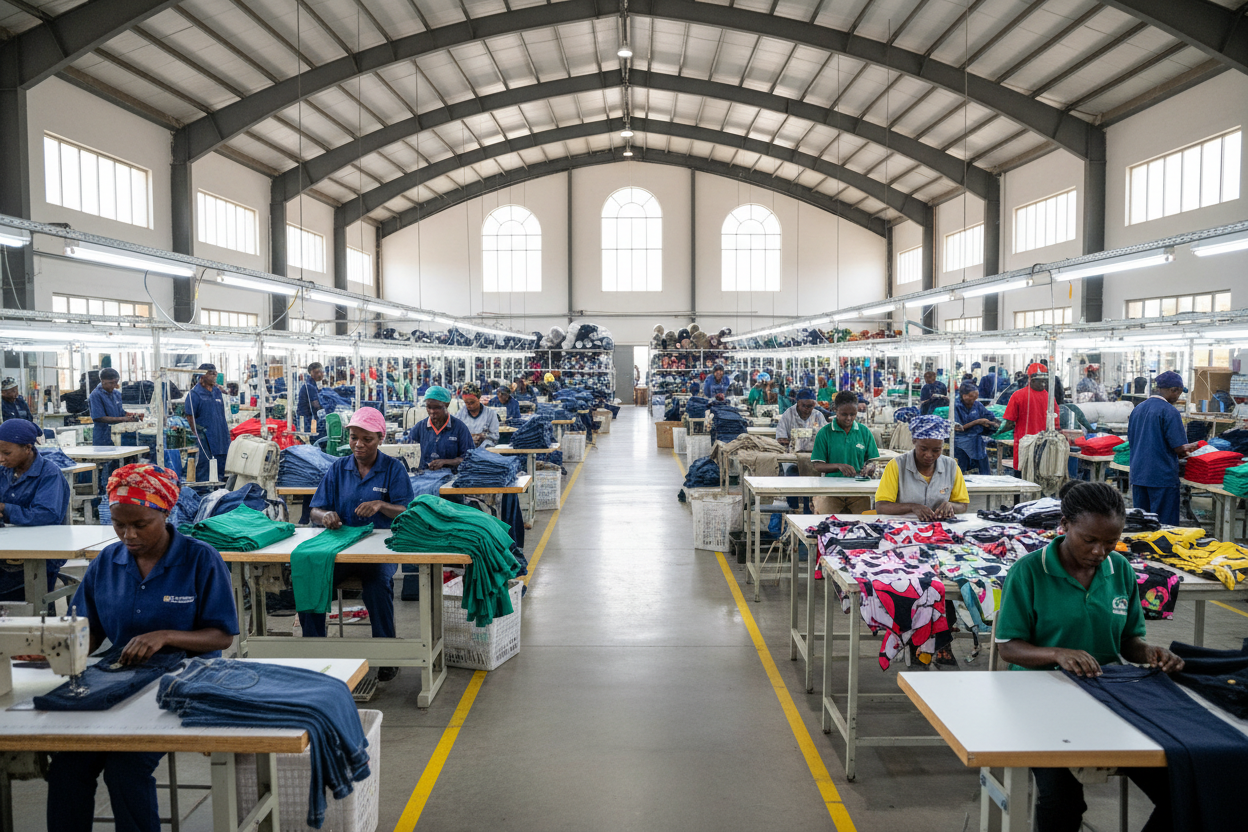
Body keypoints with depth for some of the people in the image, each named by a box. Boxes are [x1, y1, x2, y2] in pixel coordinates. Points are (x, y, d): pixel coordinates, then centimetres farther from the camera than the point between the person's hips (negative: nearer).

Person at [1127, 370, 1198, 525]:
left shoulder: (1138, 408, 10)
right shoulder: (1169, 411, -11)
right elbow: (1178, 447, -14)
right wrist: (1189, 448, 9)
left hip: (1138, 475, 7)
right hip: (1162, 476, -7)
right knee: (1165, 525, 0)